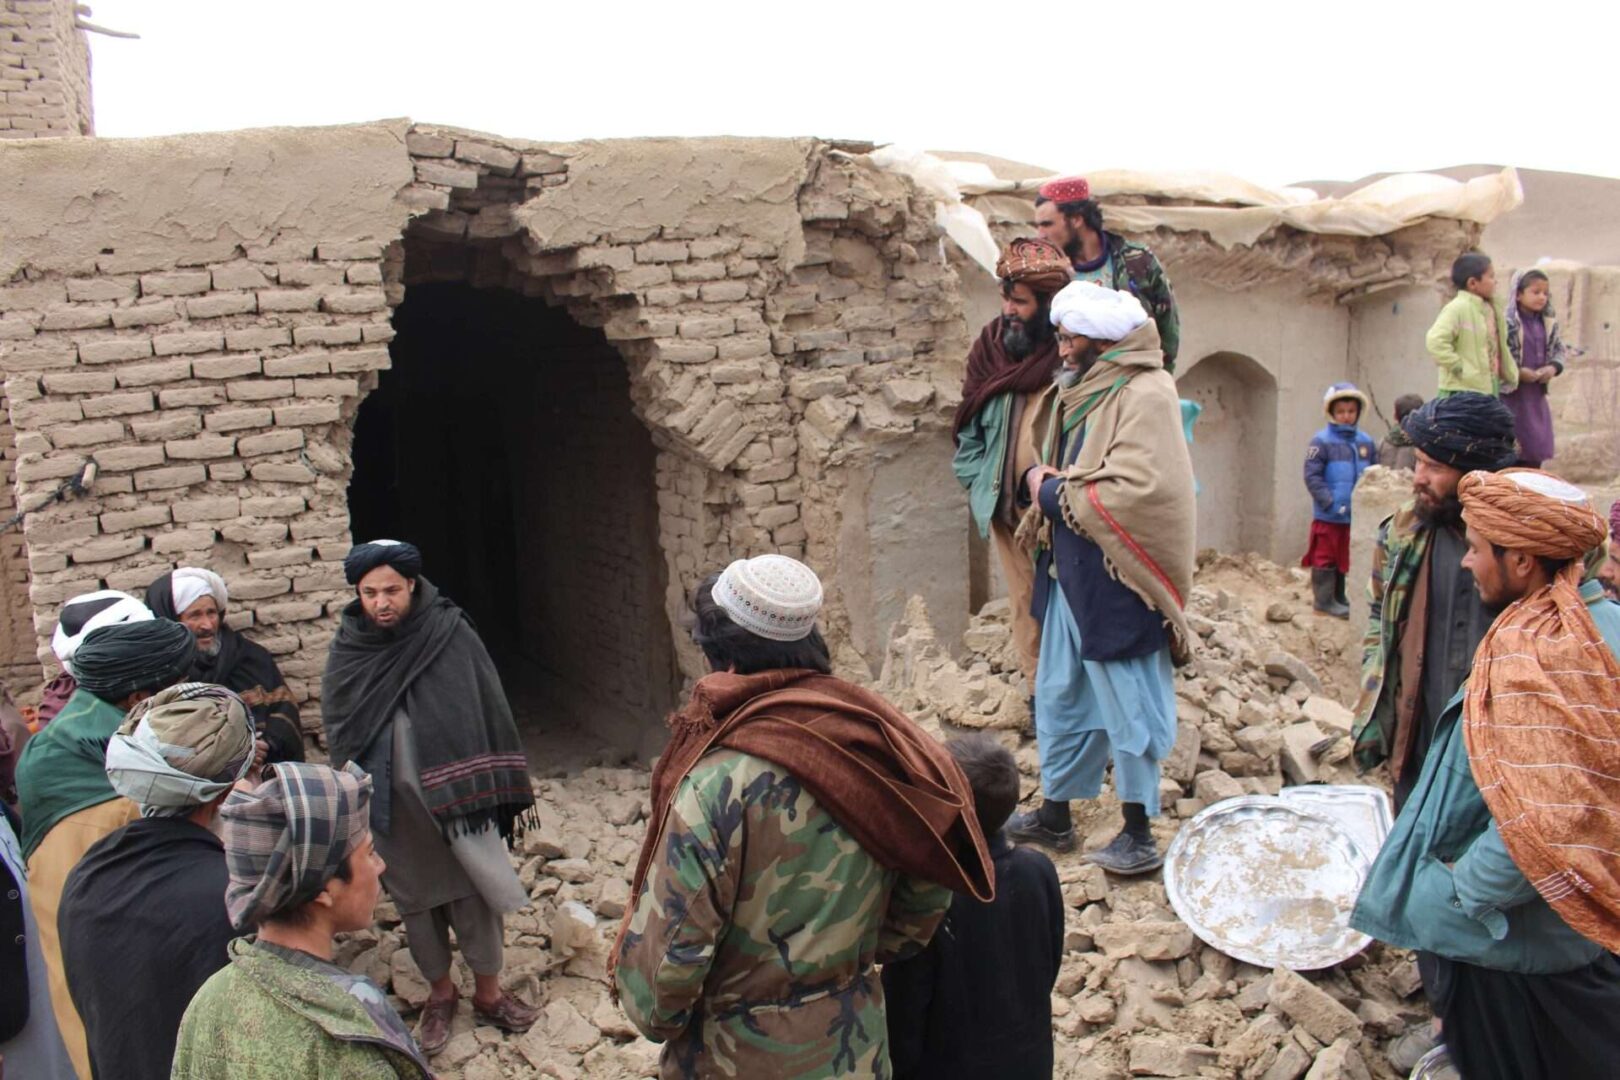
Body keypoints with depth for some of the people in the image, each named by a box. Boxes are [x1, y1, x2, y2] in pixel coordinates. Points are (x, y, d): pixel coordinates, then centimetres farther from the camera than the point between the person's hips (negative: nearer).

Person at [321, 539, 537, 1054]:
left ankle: (487, 992, 29)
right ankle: (440, 993, 36)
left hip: (455, 799, -2)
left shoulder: (451, 635, -11)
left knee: (474, 898, 9)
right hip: (392, 812, 2)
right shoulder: (348, 652, -4)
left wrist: (492, 794, -6)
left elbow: (488, 713, -6)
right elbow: (340, 734, 6)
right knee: (416, 904, 16)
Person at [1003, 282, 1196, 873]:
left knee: (1128, 704, 3)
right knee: (1059, 695, 17)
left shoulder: (1143, 395, -15)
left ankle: (1139, 834, 17)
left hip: (1115, 581, -9)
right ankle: (1055, 816, 32)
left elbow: (1133, 491, -27)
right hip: (1068, 574, 9)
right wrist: (1039, 478, -4)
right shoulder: (1079, 391, 12)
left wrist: (1054, 493, -15)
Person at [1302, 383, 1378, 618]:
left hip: (1356, 515, 5)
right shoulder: (1322, 441, -11)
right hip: (1328, 515, -5)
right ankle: (1324, 600, 15)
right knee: (1325, 558, 5)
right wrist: (1330, 502, -20)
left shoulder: (1366, 442, 4)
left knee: (1345, 558, 17)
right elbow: (1312, 476, -14)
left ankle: (1339, 597, 30)